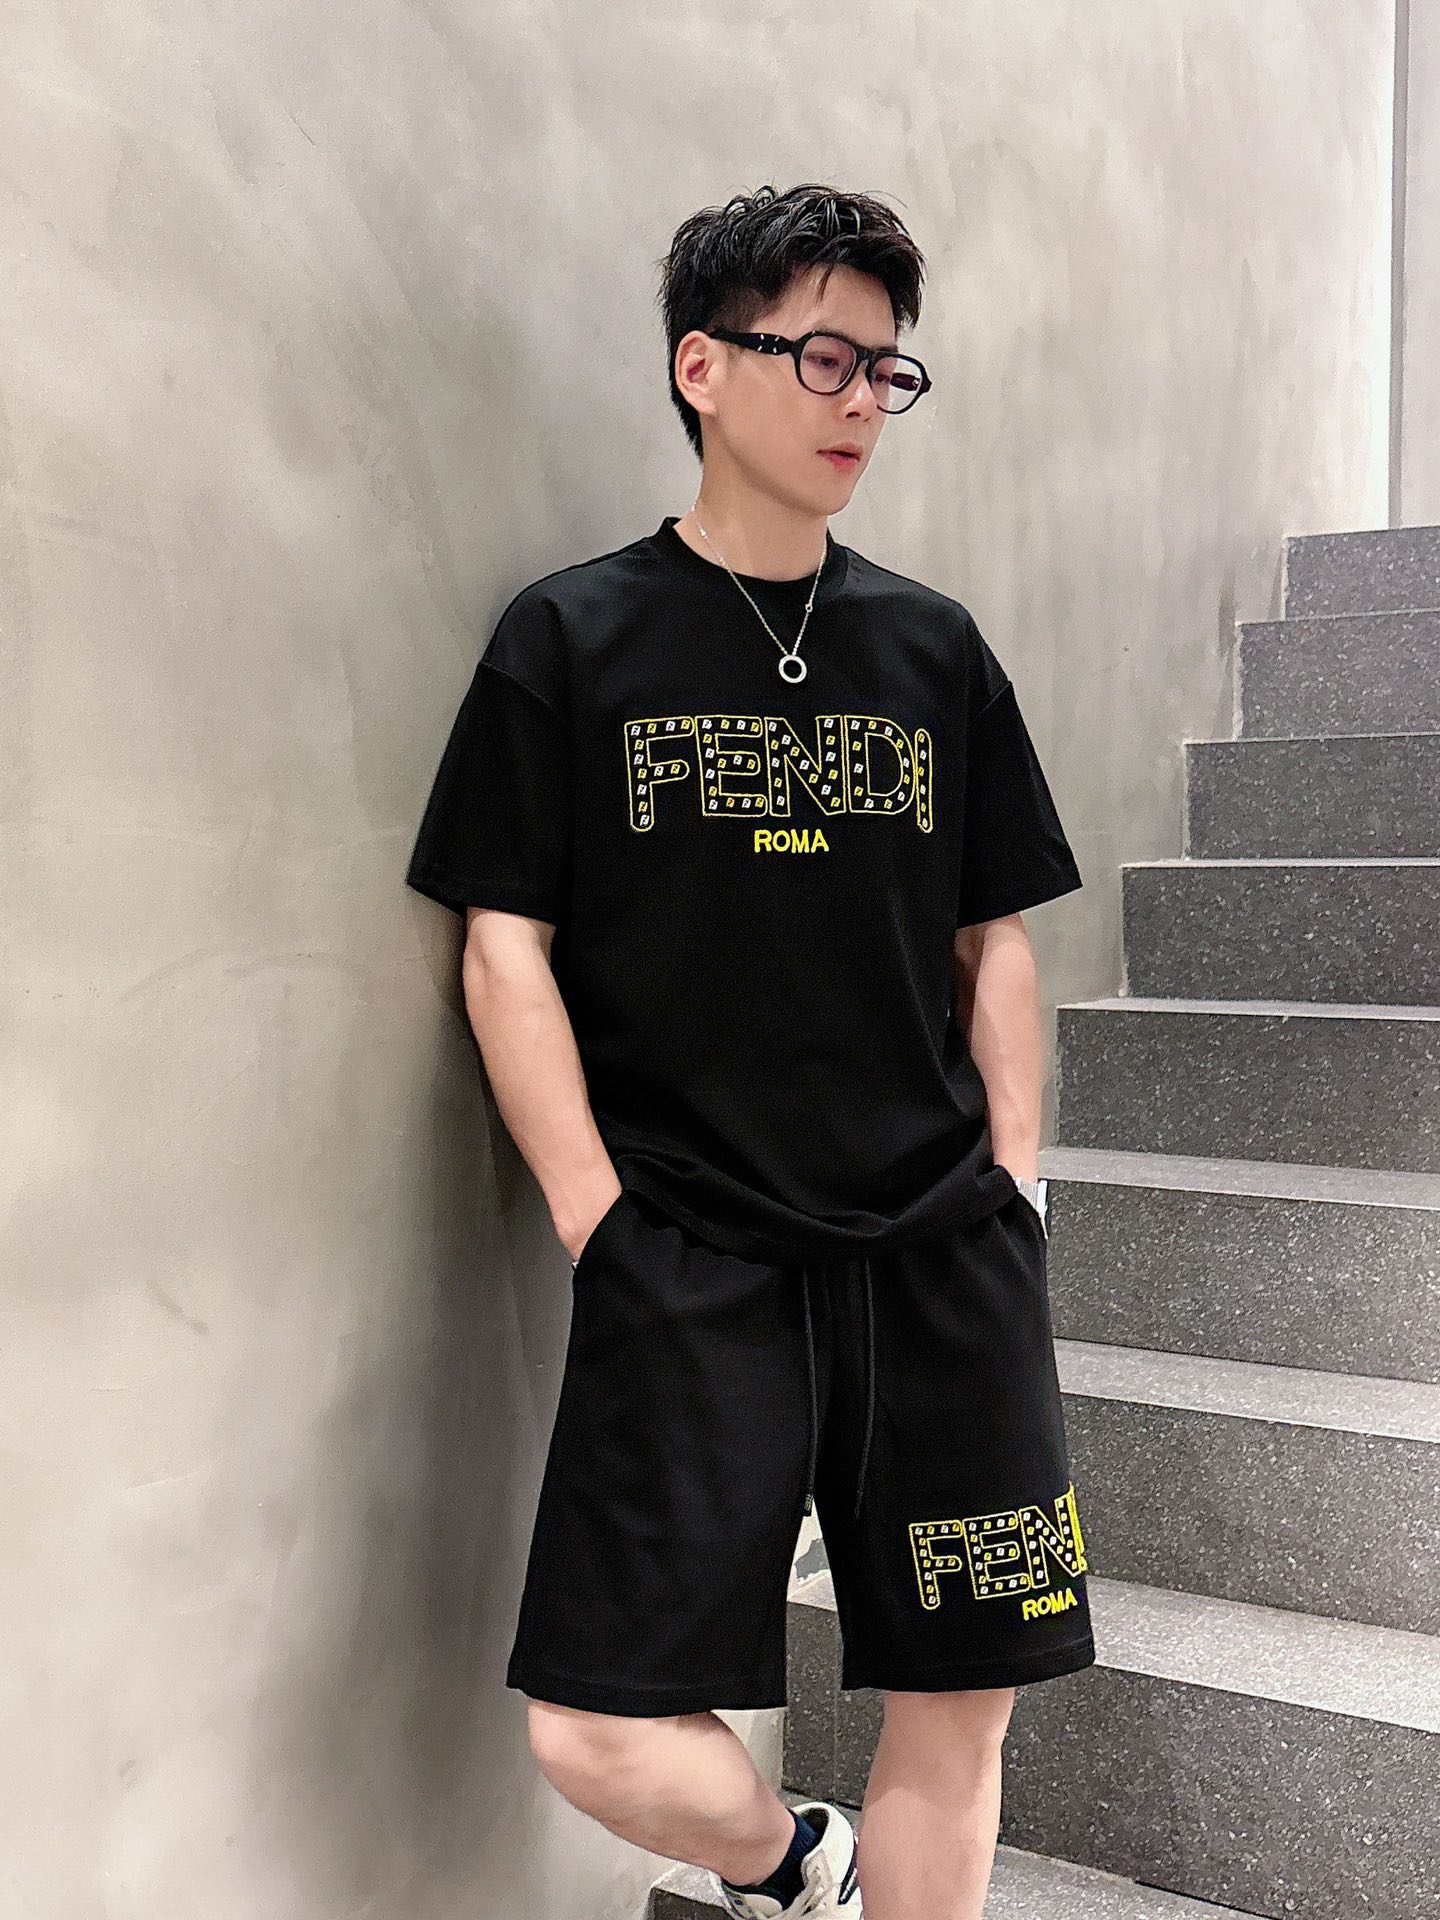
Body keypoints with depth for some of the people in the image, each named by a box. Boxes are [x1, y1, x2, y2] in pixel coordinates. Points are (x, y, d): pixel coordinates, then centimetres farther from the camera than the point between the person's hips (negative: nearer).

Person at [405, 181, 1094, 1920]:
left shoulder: (935, 649, 11)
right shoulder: (570, 638, 2)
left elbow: (993, 939, 14)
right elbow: (505, 947, -1)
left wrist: (1011, 1190, 4)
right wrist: (604, 1228, -9)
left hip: (944, 1259, 3)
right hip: (690, 1267, -3)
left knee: (960, 1707, 7)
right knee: (600, 1735, -7)